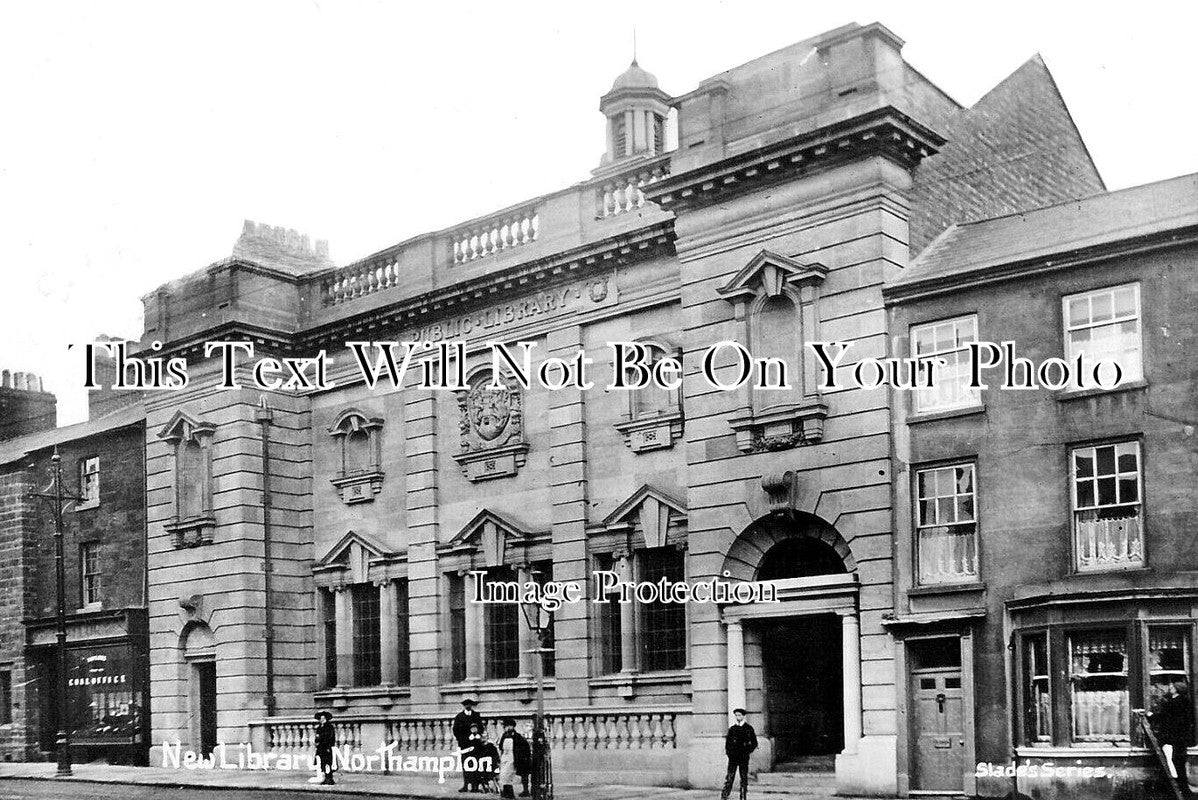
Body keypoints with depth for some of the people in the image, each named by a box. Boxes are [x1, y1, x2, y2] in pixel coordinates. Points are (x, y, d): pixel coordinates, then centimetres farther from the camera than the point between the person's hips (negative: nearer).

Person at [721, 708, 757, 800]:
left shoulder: (748, 728, 3)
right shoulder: (732, 729, 10)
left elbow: (754, 743, 6)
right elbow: (727, 741, 18)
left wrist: (749, 751, -5)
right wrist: (727, 750, 3)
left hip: (744, 757, -1)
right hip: (733, 756, 1)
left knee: (744, 778, 2)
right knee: (729, 778, -4)